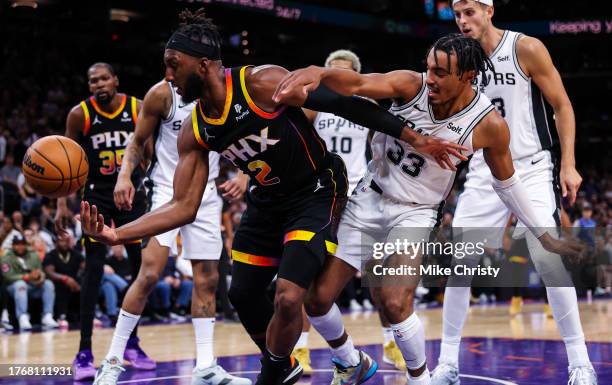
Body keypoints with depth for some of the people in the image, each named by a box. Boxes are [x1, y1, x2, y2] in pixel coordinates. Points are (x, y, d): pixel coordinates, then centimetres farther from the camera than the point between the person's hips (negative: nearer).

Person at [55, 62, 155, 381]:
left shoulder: (139, 109, -7)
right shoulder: (80, 114, -10)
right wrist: (62, 203, -9)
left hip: (131, 192, 3)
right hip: (97, 195, -3)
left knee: (142, 267, 6)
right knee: (94, 268, -12)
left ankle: (131, 342, 21)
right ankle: (84, 352, -10)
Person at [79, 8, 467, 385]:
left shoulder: (263, 83, -26)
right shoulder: (194, 132, -7)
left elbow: (345, 104, -22)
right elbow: (185, 206, -7)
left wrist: (413, 137, -21)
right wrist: (115, 234, -19)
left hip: (317, 194, -7)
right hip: (268, 201, 7)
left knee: (288, 298, -19)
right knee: (243, 294, 14)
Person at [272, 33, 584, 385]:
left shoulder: (490, 125, -14)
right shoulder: (412, 85, -15)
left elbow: (506, 182, 3)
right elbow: (357, 84, -33)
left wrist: (543, 236, 8)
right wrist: (320, 72, -55)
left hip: (415, 213, -2)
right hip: (369, 198, 2)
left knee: (395, 302, -25)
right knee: (318, 298, -1)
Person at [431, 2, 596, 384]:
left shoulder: (527, 48, -11)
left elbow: (563, 106, -6)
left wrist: (568, 164, -12)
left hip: (532, 169, -4)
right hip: (484, 173, 5)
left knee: (549, 260, -14)